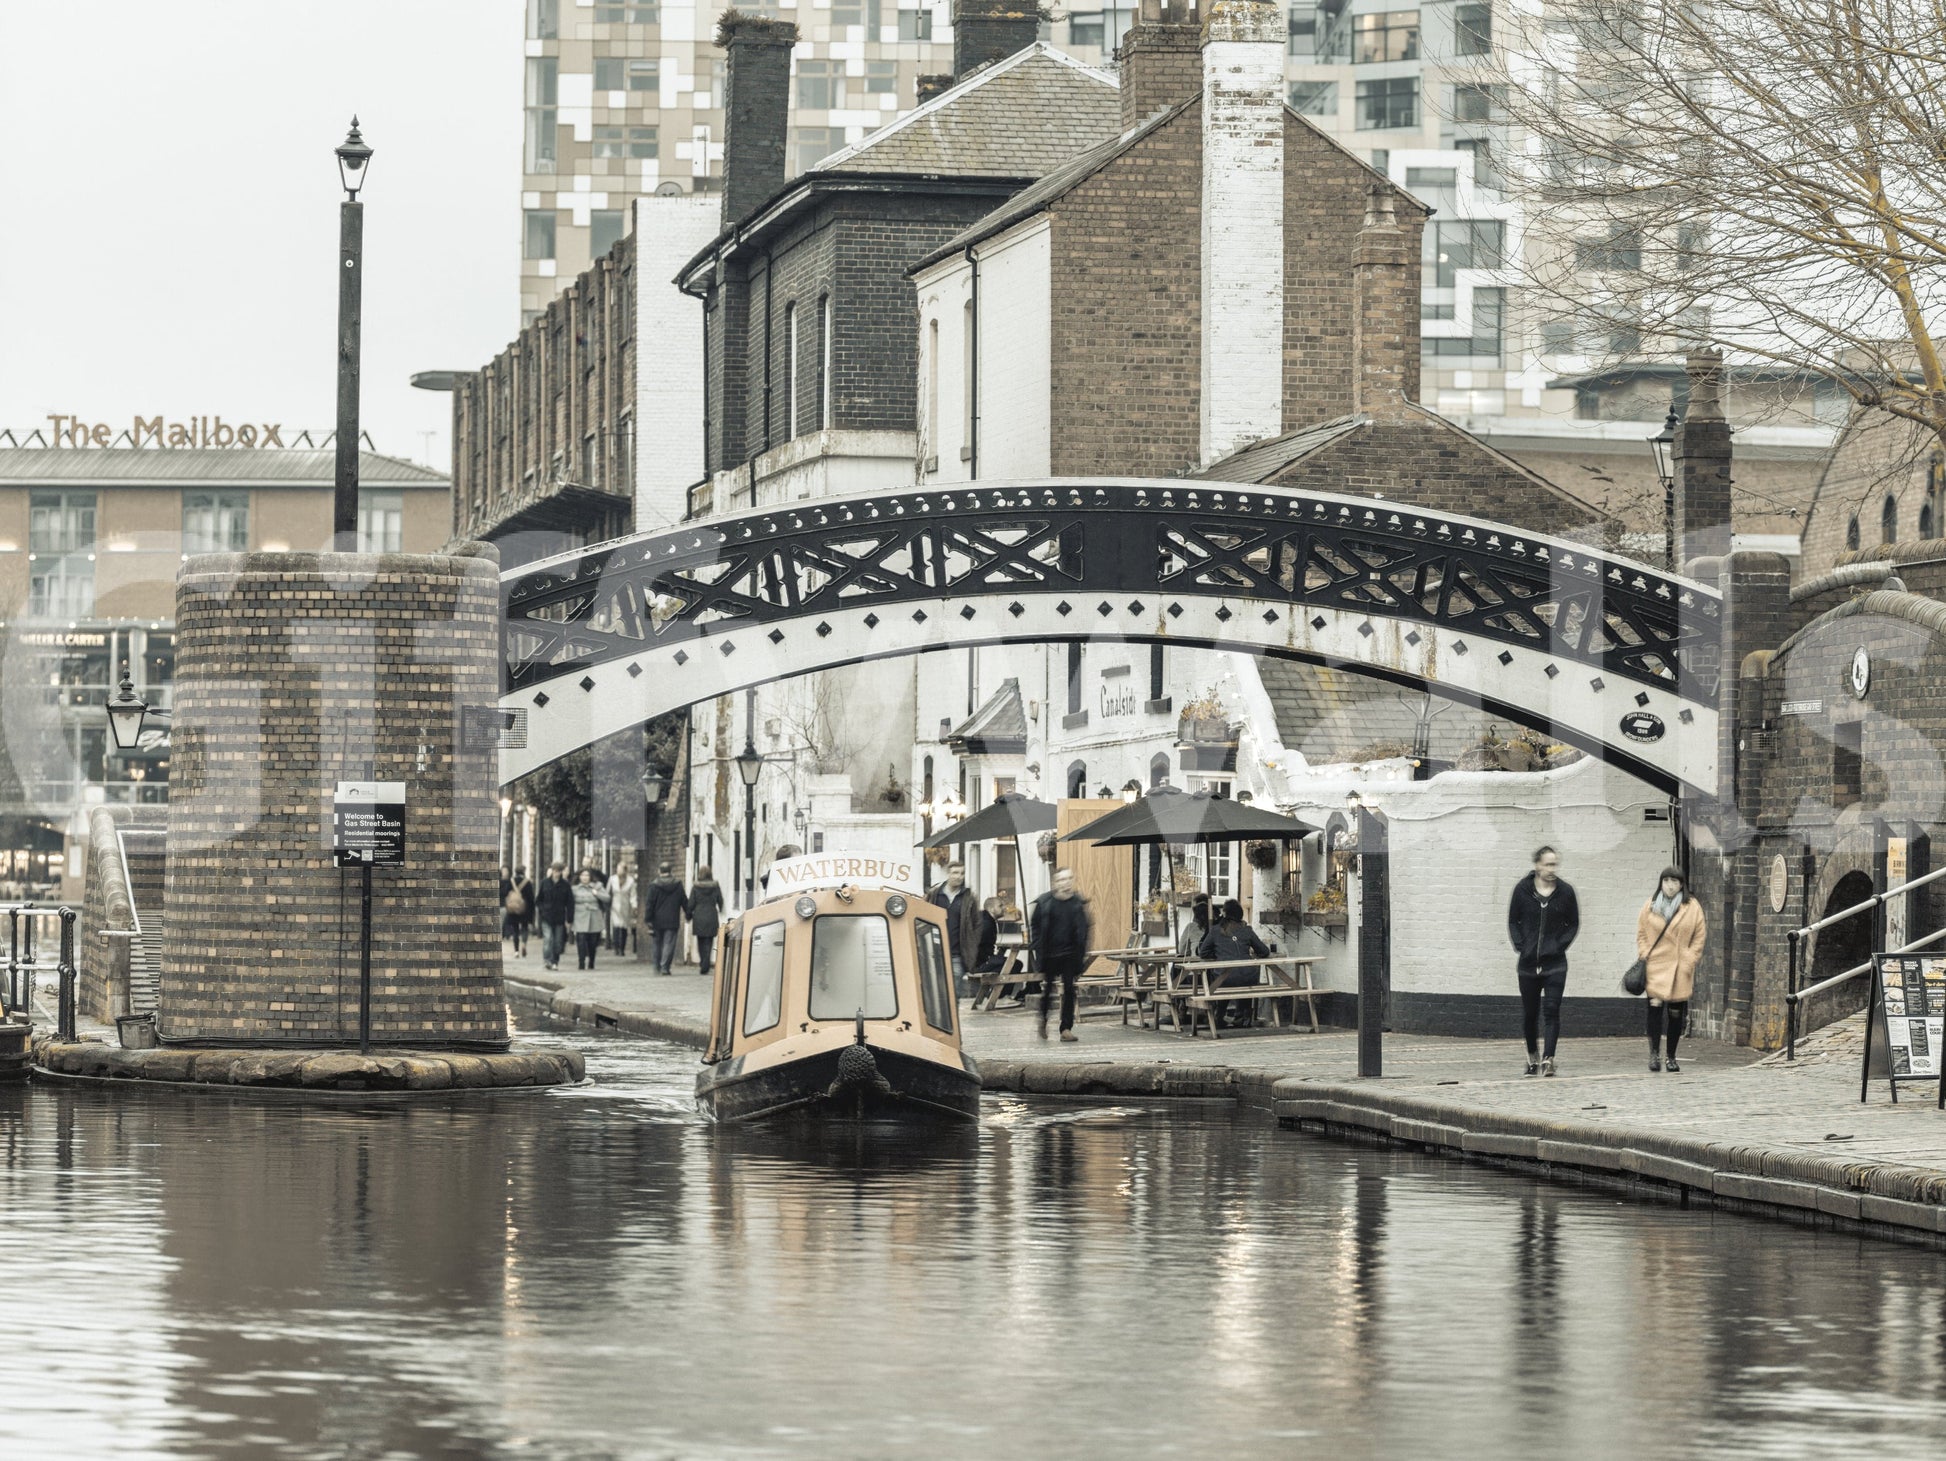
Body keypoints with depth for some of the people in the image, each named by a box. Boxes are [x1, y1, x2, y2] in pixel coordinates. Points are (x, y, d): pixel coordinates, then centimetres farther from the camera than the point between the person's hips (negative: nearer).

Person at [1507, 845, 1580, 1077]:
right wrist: (1519, 948, -3)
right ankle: (1532, 1056, 27)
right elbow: (1513, 921, 8)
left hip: (1555, 962, -1)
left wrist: (1560, 945, -5)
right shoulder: (1523, 889, 0)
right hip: (1528, 962, 1)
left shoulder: (1565, 891, 0)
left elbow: (1573, 924, 8)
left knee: (1551, 1010, -12)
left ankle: (1548, 1058, -16)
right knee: (1529, 1012, 9)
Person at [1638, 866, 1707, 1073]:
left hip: (1680, 969, 0)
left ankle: (1671, 1057, 14)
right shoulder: (1650, 906, 6)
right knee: (1655, 1006, -15)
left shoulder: (1693, 908, 4)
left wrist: (1689, 961, -3)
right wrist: (1645, 956, -1)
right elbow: (1641, 934, 11)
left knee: (1676, 1013, 3)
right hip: (1655, 967, 0)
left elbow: (1699, 936, 5)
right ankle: (1654, 1053, -9)